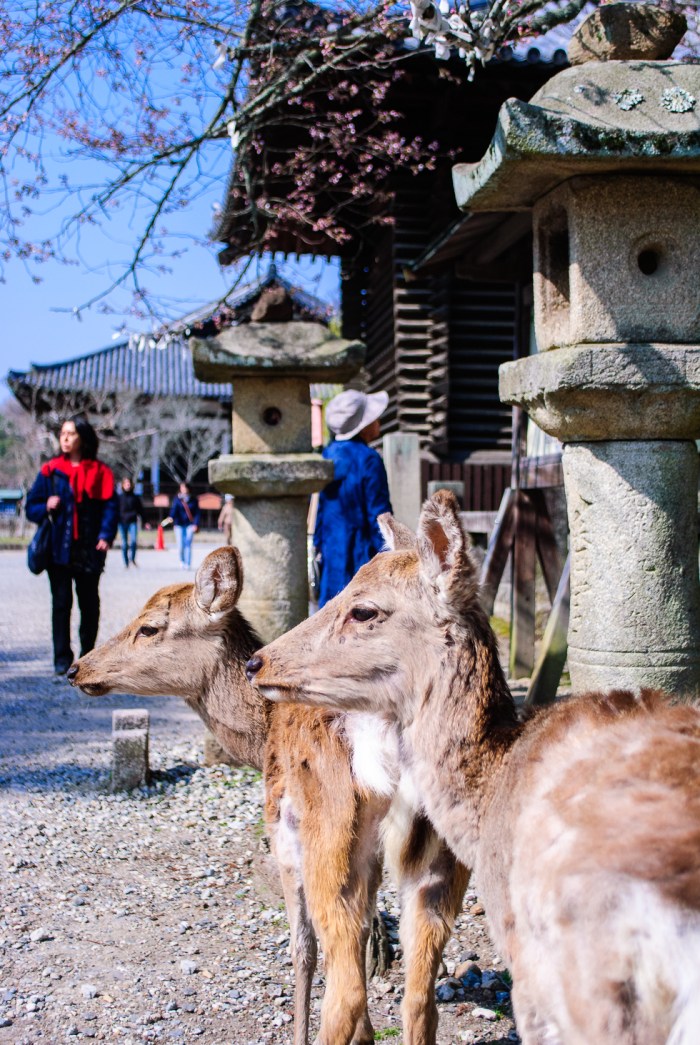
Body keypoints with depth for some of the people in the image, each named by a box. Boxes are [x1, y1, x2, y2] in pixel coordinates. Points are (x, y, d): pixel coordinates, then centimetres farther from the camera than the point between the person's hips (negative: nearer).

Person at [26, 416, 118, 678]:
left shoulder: (100, 472, 2)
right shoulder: (51, 470, 5)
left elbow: (109, 506, -1)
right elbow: (31, 507, 9)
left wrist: (105, 536, -14)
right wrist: (46, 507, -13)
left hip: (89, 550, 0)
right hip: (58, 549, 0)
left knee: (89, 603, 8)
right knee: (61, 603, 1)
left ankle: (87, 656, 20)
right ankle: (62, 659, 6)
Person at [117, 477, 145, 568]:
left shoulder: (135, 497, 7)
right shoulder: (119, 497, 6)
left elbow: (140, 510, 11)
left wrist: (144, 522, 5)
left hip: (132, 522, 0)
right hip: (122, 522, 0)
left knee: (133, 540, -18)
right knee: (124, 543, 2)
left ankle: (132, 558, 0)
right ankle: (126, 563, 10)